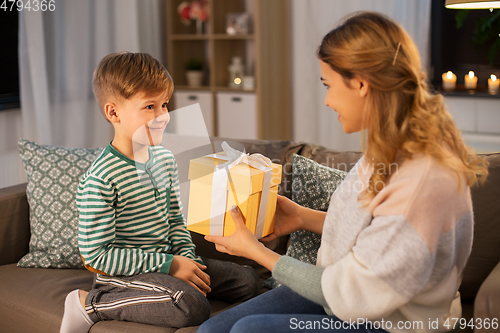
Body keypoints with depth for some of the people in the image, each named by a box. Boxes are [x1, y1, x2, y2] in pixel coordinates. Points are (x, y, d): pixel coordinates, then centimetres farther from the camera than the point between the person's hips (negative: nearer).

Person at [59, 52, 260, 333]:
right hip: (121, 274, -8)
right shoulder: (98, 181, -20)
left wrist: (187, 257, -5)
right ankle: (91, 303, -11)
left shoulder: (165, 159, 4)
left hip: (165, 261, 8)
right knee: (194, 306, -31)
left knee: (248, 280, 5)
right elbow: (97, 254, -20)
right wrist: (168, 264, -20)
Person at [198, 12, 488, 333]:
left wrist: (258, 252, -14)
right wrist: (305, 217, 6)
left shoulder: (423, 183, -30)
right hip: (344, 297, 8)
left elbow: (353, 297, -22)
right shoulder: (390, 148, -2)